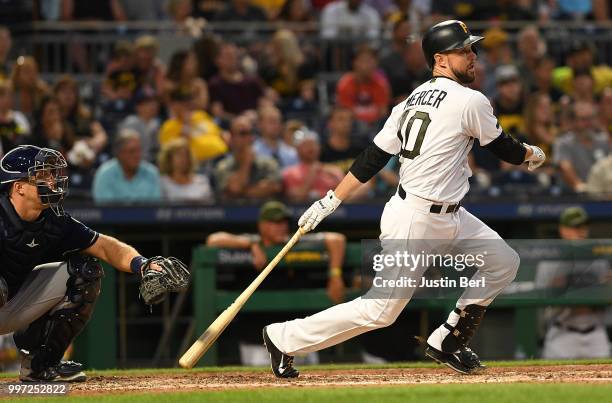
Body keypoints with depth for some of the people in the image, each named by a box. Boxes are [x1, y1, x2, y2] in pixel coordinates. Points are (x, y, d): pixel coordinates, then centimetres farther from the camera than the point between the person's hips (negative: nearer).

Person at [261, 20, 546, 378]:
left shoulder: (415, 98, 9)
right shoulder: (471, 101, -16)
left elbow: (374, 156, 6)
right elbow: (504, 149, -1)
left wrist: (332, 201, 4)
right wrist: (533, 154, 20)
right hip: (415, 221, -10)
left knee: (504, 261, 13)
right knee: (381, 310, -5)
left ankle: (447, 344, 19)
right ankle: (284, 339, 4)